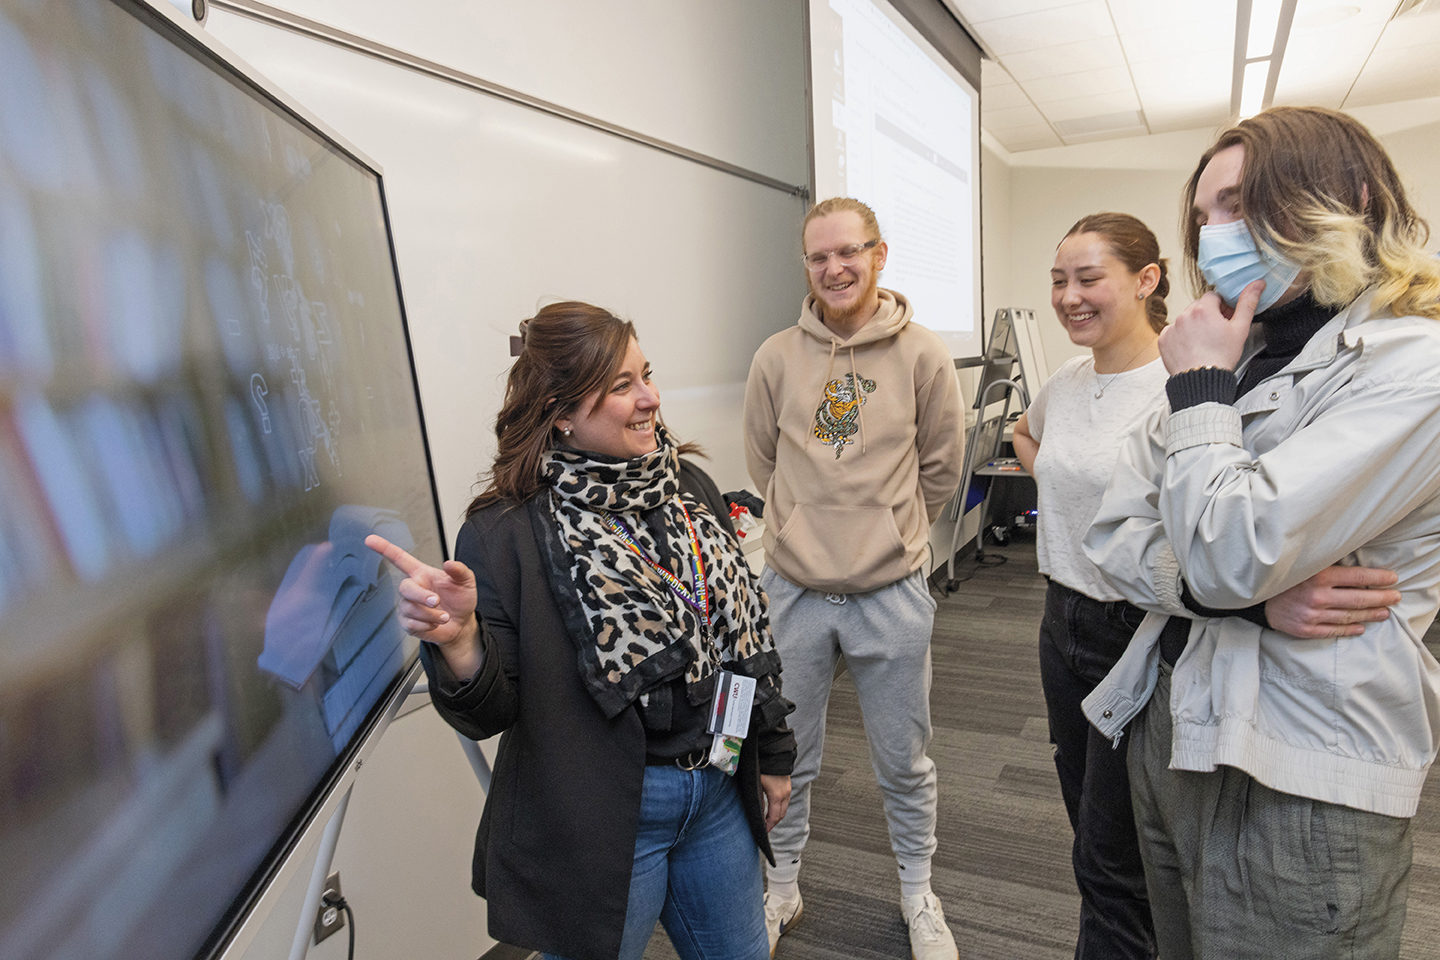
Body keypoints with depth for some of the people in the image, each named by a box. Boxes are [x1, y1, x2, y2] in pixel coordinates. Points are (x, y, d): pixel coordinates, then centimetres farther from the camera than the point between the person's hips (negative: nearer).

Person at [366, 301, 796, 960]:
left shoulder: (689, 487, -1)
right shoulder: (506, 532, -17)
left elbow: (744, 627, 7)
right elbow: (491, 713, -15)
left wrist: (772, 755, 11)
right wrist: (456, 639, -36)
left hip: (718, 793, 6)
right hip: (603, 819, -5)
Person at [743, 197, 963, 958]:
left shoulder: (922, 355, -5)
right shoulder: (776, 358, -2)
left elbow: (941, 467, 5)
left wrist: (889, 532, 10)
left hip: (892, 595, -1)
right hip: (792, 592, 1)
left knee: (904, 762, 18)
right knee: (787, 758, 18)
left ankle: (917, 893, 44)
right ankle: (781, 888, 43)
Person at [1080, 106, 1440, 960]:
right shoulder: (1239, 355, 8)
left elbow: (1230, 552, -26)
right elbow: (1113, 534, 1)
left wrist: (1200, 387, -13)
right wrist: (1256, 594, -16)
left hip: (1295, 783, -7)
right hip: (1171, 728, 7)